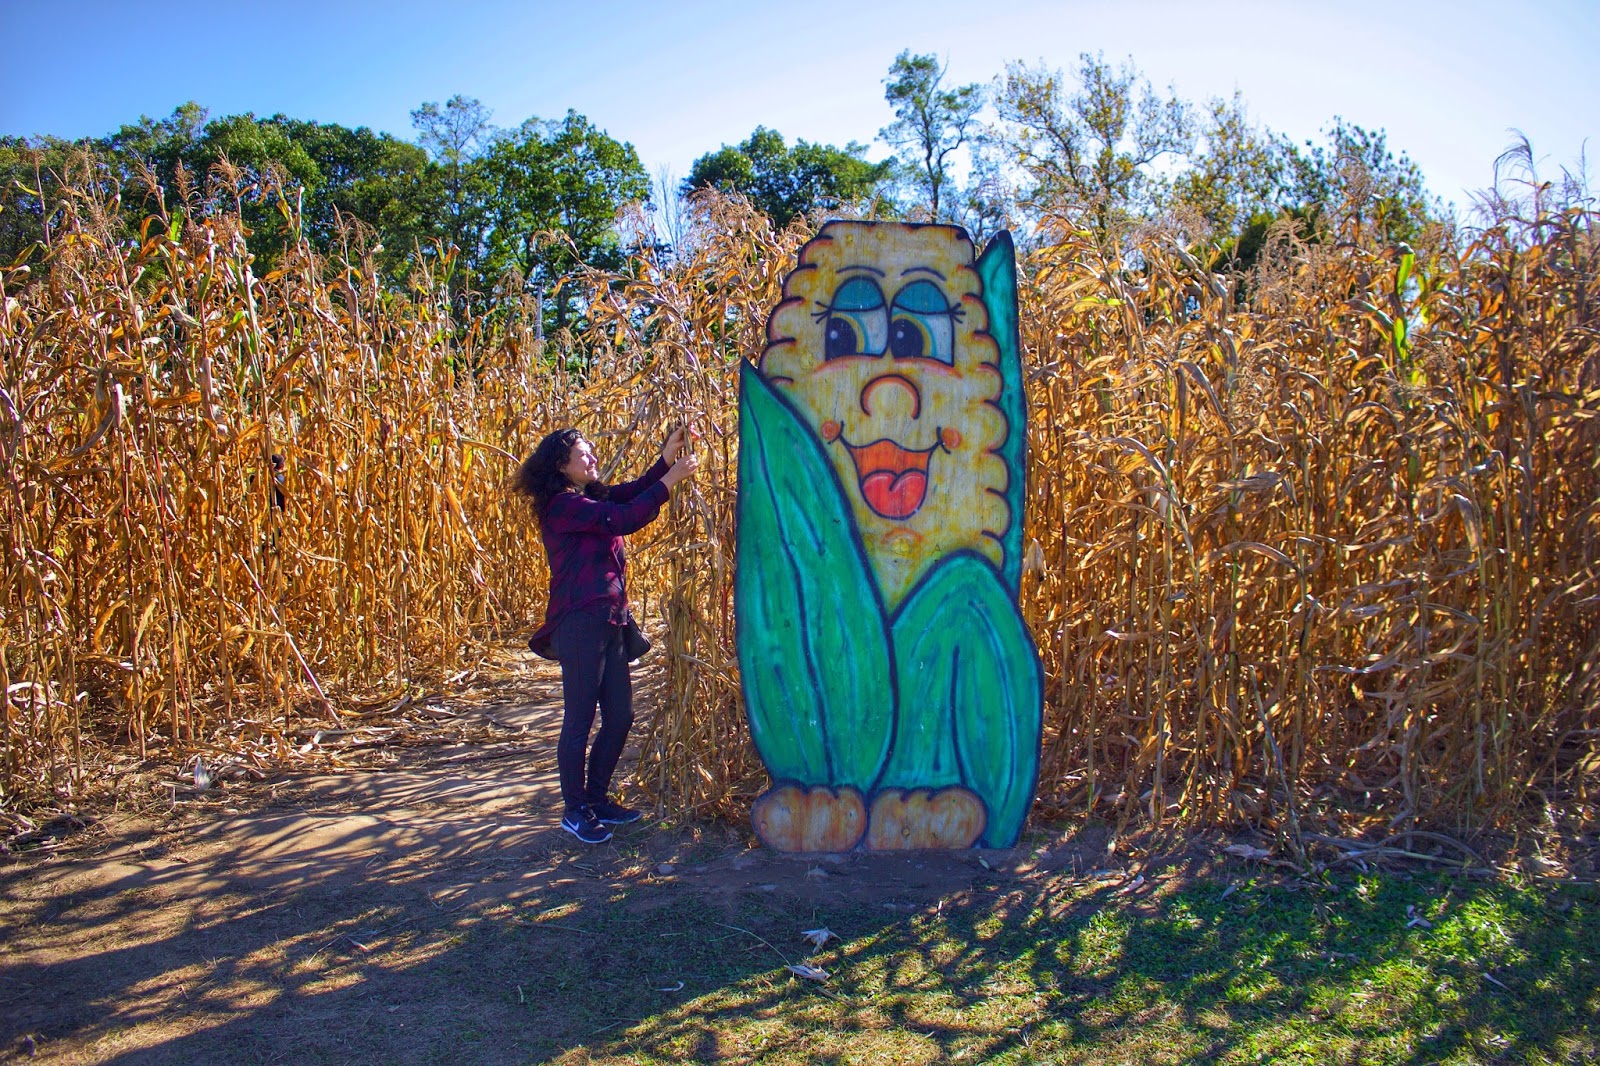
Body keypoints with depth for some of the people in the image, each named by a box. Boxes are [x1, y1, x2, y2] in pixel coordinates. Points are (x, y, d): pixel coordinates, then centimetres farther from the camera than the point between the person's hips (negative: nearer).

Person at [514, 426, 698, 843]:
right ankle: (575, 812, 15)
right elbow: (624, 520, -21)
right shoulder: (563, 506, -11)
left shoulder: (592, 499, 17)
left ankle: (597, 798, 28)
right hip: (580, 625, -9)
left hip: (609, 623, 9)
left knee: (620, 717, 13)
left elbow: (633, 492, 9)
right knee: (579, 720, 2)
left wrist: (668, 456, -2)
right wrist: (671, 480, -16)